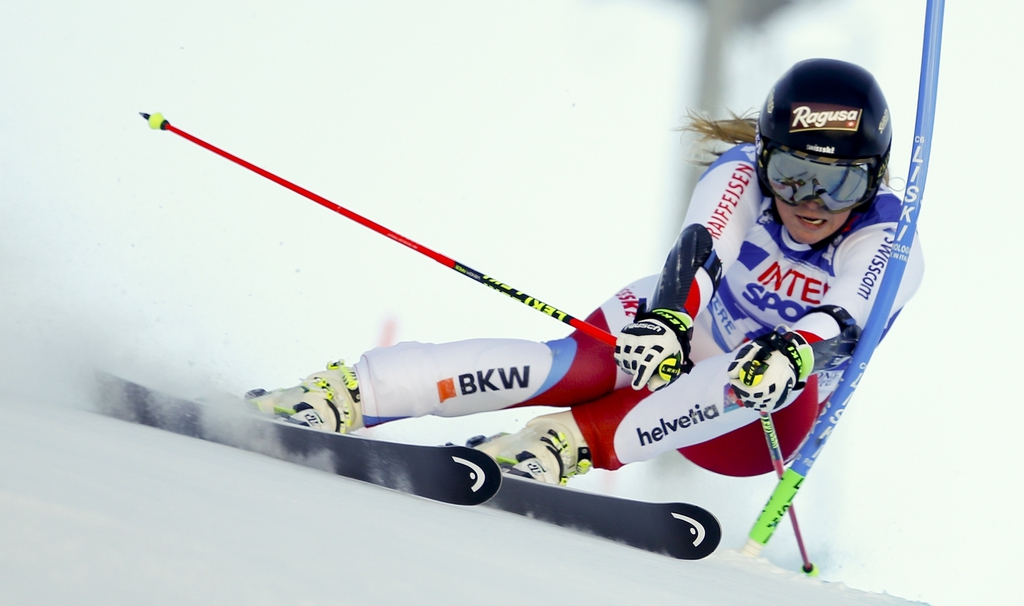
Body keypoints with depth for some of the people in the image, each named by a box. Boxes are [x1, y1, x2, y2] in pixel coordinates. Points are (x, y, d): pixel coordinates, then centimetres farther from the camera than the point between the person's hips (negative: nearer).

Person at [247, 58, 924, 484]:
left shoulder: (886, 239, -17)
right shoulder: (742, 174, -14)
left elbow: (843, 322, -37)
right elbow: (700, 250, -32)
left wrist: (794, 351, -59)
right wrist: (664, 316, -53)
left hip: (750, 427, 0)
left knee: (770, 378, -34)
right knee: (581, 366, -31)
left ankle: (575, 441, -42)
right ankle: (348, 393, -41)